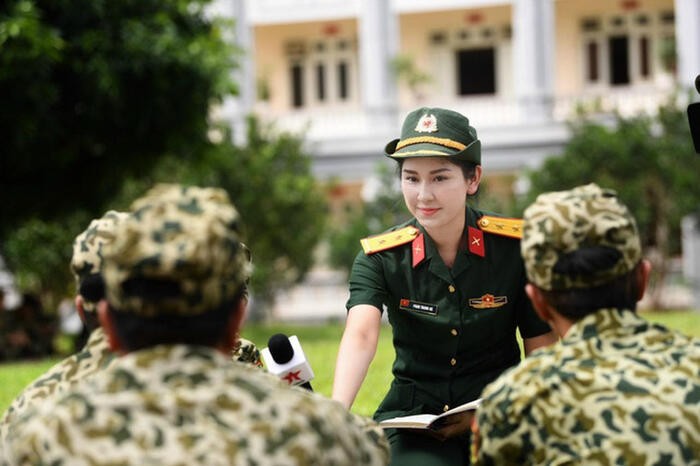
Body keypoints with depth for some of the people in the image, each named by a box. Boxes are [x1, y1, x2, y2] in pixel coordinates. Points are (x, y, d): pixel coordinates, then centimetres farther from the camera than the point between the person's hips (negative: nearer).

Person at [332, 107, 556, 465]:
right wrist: (336, 413, -44)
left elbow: (541, 349, -2)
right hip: (415, 420, 0)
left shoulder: (516, 247, -6)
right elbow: (360, 336, -25)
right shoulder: (380, 257, -7)